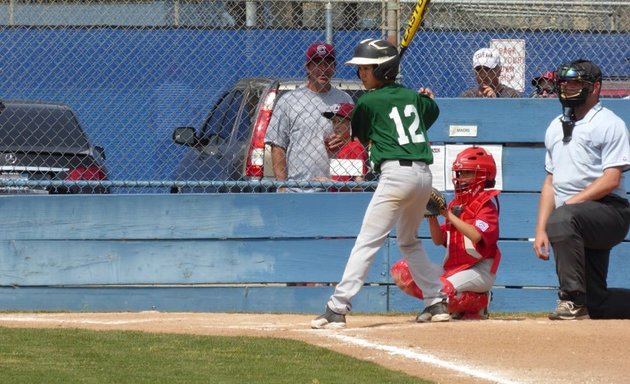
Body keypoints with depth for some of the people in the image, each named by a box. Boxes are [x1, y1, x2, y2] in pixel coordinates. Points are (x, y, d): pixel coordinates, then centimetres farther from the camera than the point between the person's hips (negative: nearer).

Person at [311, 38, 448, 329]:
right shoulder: (412, 96, 15)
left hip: (396, 173, -7)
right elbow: (432, 111, 37)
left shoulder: (367, 102, -2)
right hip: (424, 174, 7)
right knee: (409, 241, 25)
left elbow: (361, 137, 15)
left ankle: (337, 309, -17)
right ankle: (437, 303, 23)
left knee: (367, 242, -11)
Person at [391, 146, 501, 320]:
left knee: (441, 289, -35)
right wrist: (432, 216, -4)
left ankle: (479, 302, -5)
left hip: (479, 270, -7)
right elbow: (439, 240, 13)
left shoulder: (486, 202, -7)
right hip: (452, 268, 7)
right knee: (401, 271, -4)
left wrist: (448, 214, -20)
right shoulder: (456, 203, 14)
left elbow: (476, 235, -24)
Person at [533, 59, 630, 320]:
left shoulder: (609, 124, -3)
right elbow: (551, 182, 20)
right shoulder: (556, 128, 20)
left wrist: (570, 203, -20)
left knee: (562, 218, -38)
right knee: (596, 306, -1)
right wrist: (541, 230, 10)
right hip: (581, 226, 7)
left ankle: (572, 299, -39)